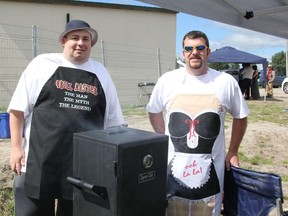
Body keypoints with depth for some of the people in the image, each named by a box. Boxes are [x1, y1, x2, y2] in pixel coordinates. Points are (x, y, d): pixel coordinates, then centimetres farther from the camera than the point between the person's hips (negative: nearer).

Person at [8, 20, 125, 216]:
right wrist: (16, 147, -3)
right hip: (39, 161, -2)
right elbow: (18, 108, 2)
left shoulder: (101, 72, 9)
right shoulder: (42, 64, 1)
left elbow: (112, 119, 13)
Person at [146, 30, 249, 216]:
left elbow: (240, 117, 10)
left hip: (211, 167, 0)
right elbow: (154, 112, 13)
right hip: (174, 166, 1)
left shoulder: (226, 82, -2)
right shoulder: (167, 80, -1)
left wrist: (233, 152, 8)